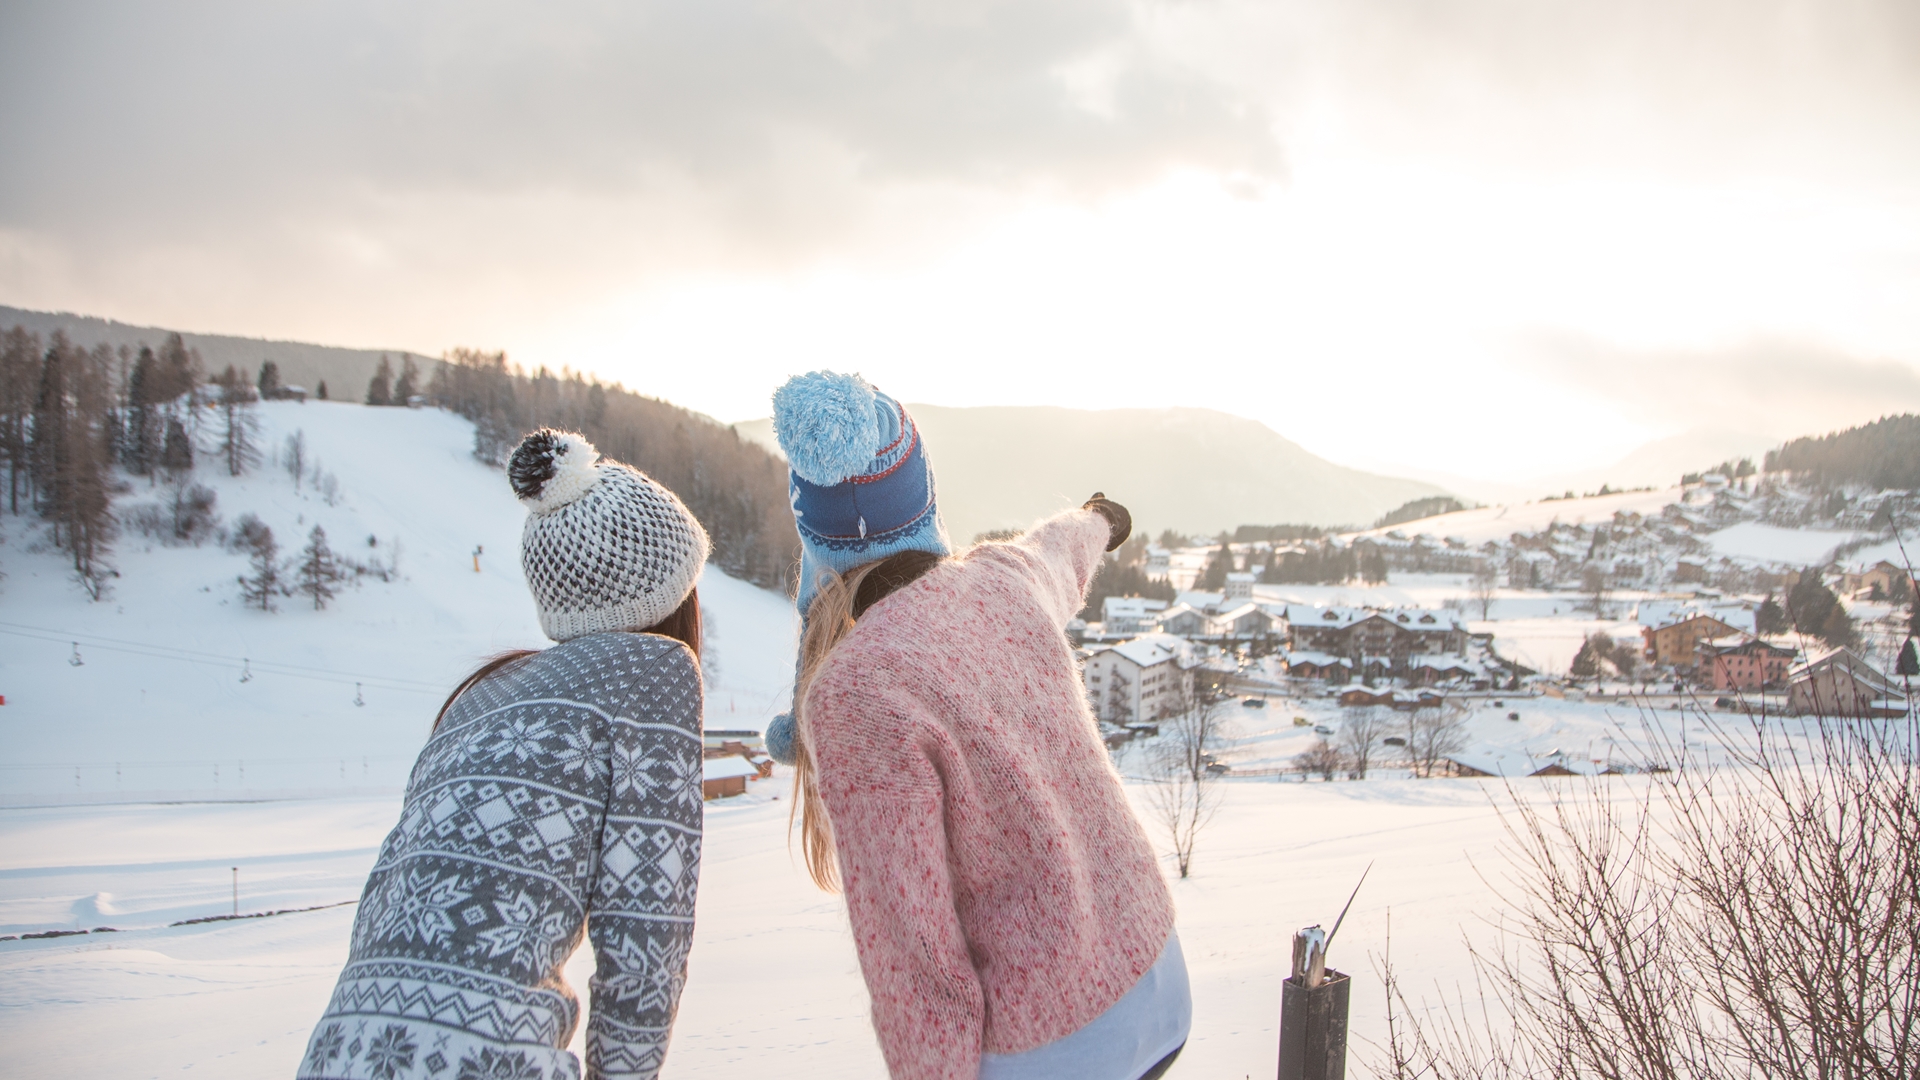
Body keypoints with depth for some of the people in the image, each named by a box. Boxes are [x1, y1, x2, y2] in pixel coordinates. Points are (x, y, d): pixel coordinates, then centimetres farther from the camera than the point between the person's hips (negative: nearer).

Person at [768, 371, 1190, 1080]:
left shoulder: (857, 695, -27)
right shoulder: (1004, 577, -4)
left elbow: (915, 960, -25)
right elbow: (1060, 556, 24)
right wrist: (1096, 525, 47)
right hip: (1149, 972, 8)